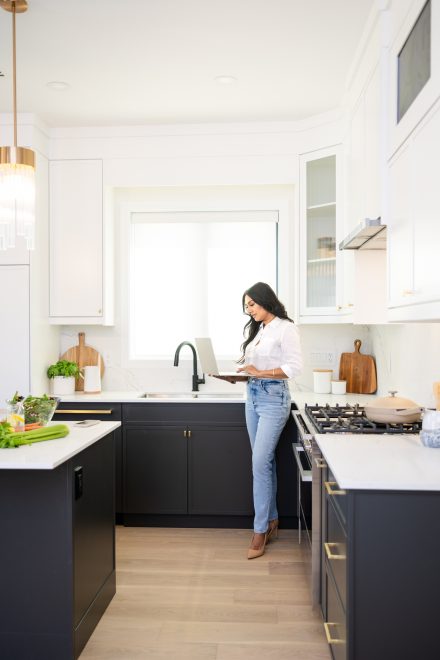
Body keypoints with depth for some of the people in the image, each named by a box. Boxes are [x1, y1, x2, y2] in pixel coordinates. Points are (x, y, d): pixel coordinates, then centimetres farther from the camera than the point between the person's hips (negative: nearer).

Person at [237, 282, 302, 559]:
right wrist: (241, 374, -1)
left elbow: (295, 366, -15)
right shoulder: (256, 329, 14)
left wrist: (261, 373, -20)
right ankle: (272, 521, 25)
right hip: (253, 396, 8)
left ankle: (260, 531, 1)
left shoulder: (285, 328, -8)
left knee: (260, 463, -9)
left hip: (273, 397, -8)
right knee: (265, 462, 12)